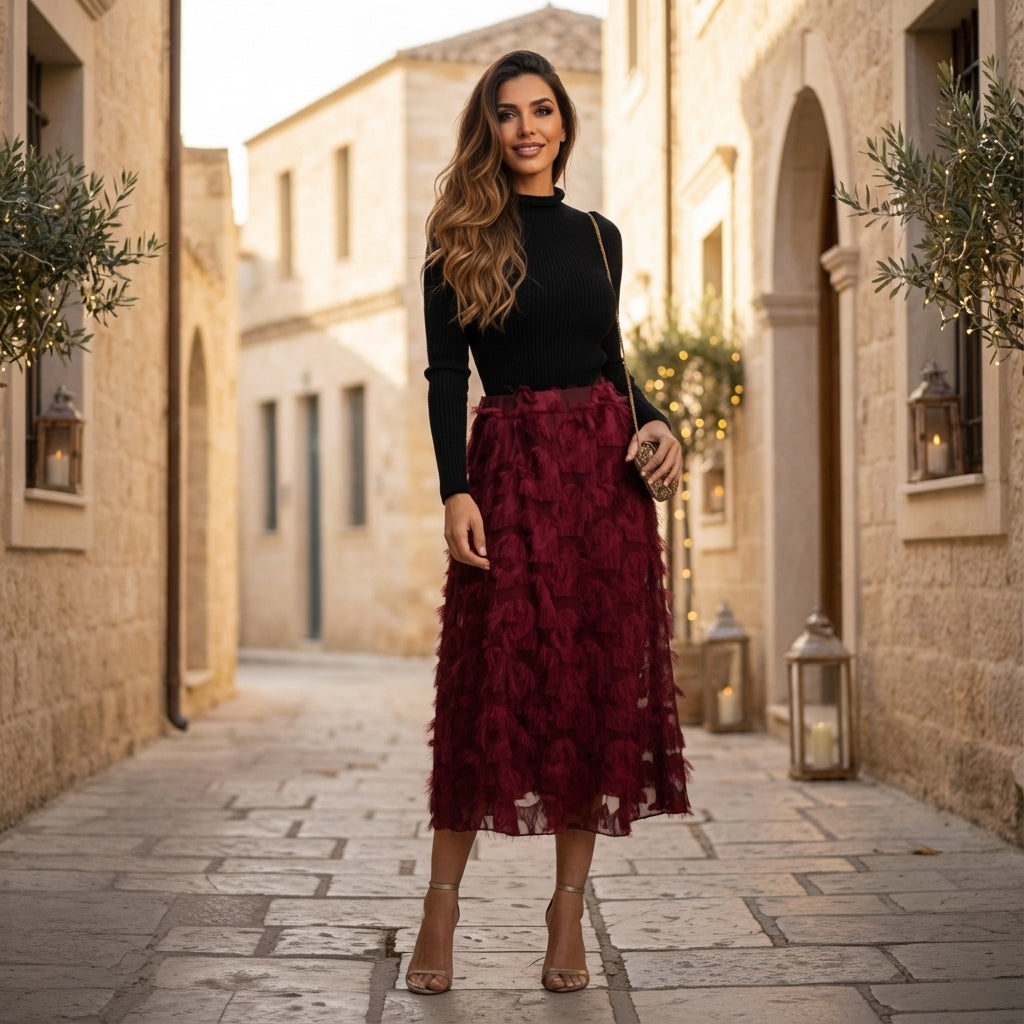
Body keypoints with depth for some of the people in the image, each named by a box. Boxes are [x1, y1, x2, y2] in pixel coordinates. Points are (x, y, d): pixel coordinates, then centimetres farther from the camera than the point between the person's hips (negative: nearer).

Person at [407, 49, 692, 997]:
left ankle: (569, 908, 8)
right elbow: (446, 376, -2)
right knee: (493, 682, -6)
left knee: (601, 684, 1)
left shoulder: (598, 236, 14)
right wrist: (455, 492, -12)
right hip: (511, 464, -4)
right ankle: (443, 902, 3)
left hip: (605, 460, 4)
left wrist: (656, 423, 0)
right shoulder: (462, 241, 3)